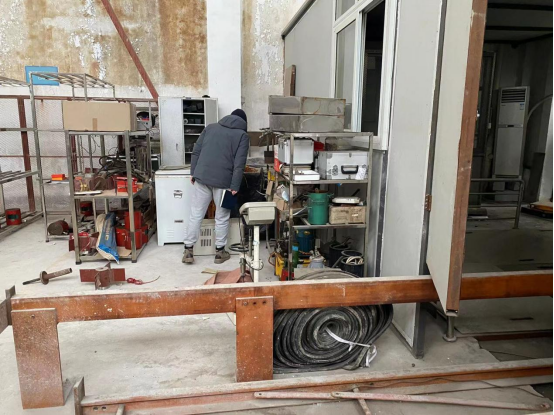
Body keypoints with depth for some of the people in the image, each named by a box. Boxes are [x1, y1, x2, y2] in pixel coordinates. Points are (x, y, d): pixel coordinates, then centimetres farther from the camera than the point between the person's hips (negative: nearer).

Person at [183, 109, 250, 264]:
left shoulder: (211, 127, 15)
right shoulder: (242, 135, 4)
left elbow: (196, 151, 12)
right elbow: (239, 164, -7)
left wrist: (193, 173, 17)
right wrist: (235, 186, -9)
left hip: (202, 177, 3)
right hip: (223, 181, -3)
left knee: (196, 215, 8)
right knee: (222, 218, 10)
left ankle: (188, 250, 12)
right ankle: (220, 252, 18)